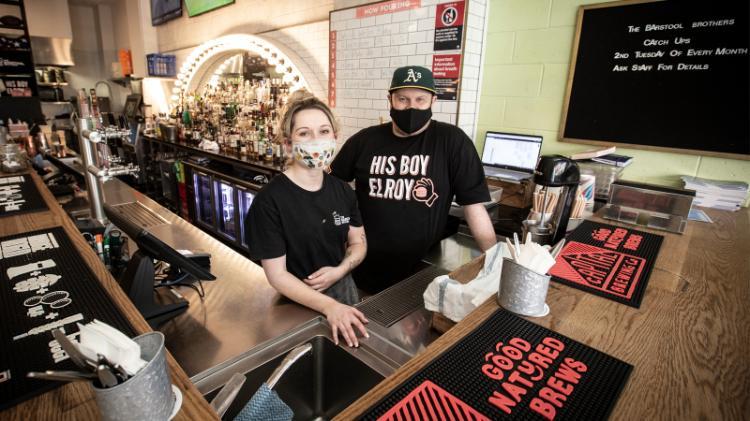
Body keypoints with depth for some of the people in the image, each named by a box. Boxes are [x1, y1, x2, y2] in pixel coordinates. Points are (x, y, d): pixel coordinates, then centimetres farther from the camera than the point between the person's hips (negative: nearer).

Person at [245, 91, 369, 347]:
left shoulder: (342, 190, -4)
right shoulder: (269, 201, -20)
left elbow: (358, 243, 5)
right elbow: (276, 275, -19)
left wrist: (340, 270, -16)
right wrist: (328, 306, -30)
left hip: (344, 291, 5)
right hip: (298, 304, -5)